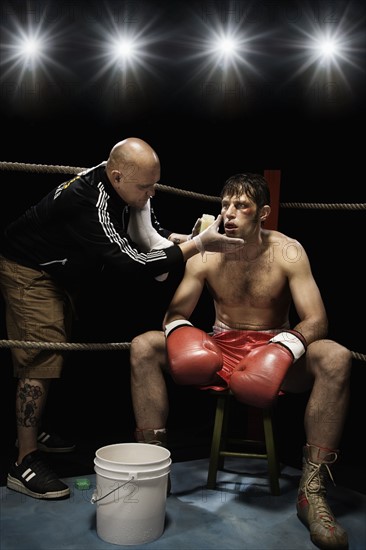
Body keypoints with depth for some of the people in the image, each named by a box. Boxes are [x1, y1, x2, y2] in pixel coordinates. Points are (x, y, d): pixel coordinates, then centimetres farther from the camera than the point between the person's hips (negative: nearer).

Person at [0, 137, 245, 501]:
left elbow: (151, 232, 3)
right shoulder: (88, 201, -36)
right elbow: (129, 263, -40)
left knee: (58, 351, 15)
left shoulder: (128, 187, -9)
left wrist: (187, 239, -18)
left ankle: (36, 432, 29)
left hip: (60, 273, 10)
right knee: (41, 359, -13)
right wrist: (198, 245, -39)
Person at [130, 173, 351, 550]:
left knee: (335, 357, -32)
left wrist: (283, 350, -36)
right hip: (218, 350, 2)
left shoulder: (287, 253, -9)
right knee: (143, 347, -19)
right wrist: (180, 333, -28)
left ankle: (312, 491, -26)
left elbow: (316, 320, -15)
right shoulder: (205, 255, -4)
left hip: (273, 352, -1)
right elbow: (175, 314, -3)